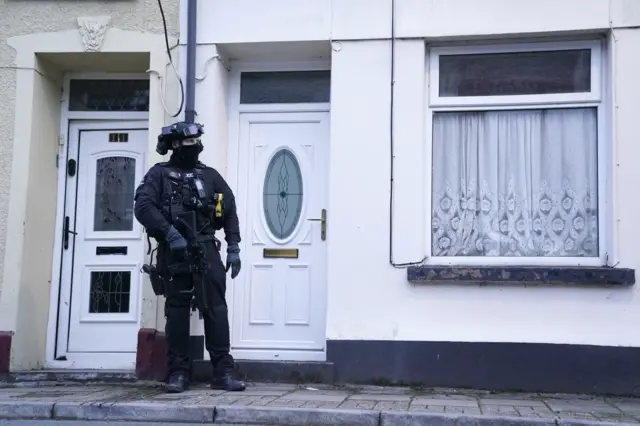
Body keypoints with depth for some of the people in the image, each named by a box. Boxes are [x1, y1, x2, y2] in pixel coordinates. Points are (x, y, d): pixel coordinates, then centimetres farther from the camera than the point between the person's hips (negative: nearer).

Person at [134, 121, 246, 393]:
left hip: (206, 249, 2)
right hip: (173, 252, -2)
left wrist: (233, 248, 7)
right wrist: (170, 232, -20)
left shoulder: (210, 176, 15)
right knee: (177, 310, 2)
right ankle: (178, 372, 9)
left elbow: (230, 212, 15)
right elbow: (143, 206, -9)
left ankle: (224, 372, -1)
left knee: (216, 308, -3)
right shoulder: (159, 174, 6)